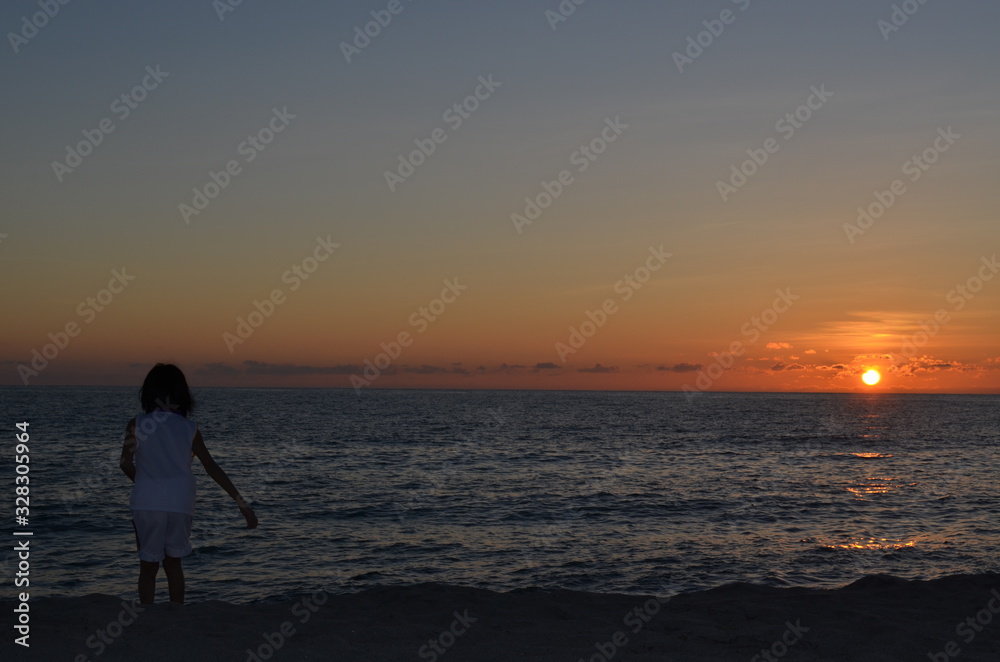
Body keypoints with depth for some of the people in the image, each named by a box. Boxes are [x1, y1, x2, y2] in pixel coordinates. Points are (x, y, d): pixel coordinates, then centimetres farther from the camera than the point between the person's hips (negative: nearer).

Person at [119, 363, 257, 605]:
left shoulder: (137, 425, -3)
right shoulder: (189, 429, 0)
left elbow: (126, 464, -8)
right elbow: (212, 469, -1)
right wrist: (241, 503, 2)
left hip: (146, 503, -1)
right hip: (180, 503, 1)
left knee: (148, 566, 8)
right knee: (173, 562, 18)